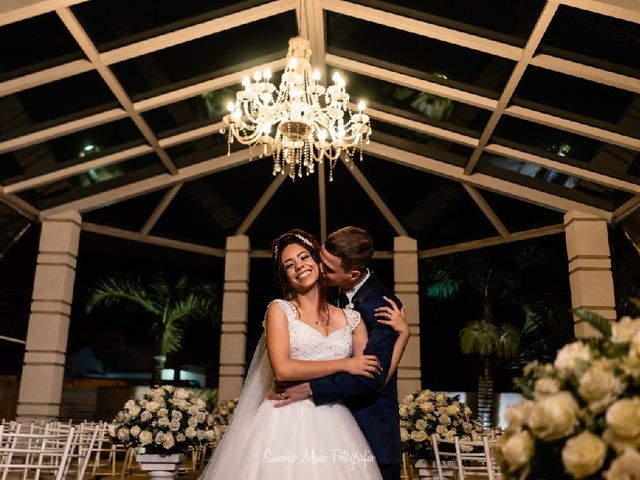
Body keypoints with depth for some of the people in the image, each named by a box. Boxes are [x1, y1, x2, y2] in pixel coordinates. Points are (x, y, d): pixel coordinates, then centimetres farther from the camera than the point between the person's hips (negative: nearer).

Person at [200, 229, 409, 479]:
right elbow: (282, 370, -13)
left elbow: (375, 378, 6)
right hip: (287, 421, -3)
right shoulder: (279, 309, 1)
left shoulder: (351, 318, 9)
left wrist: (401, 334, -3)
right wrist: (344, 364, -11)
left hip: (333, 426, 3)